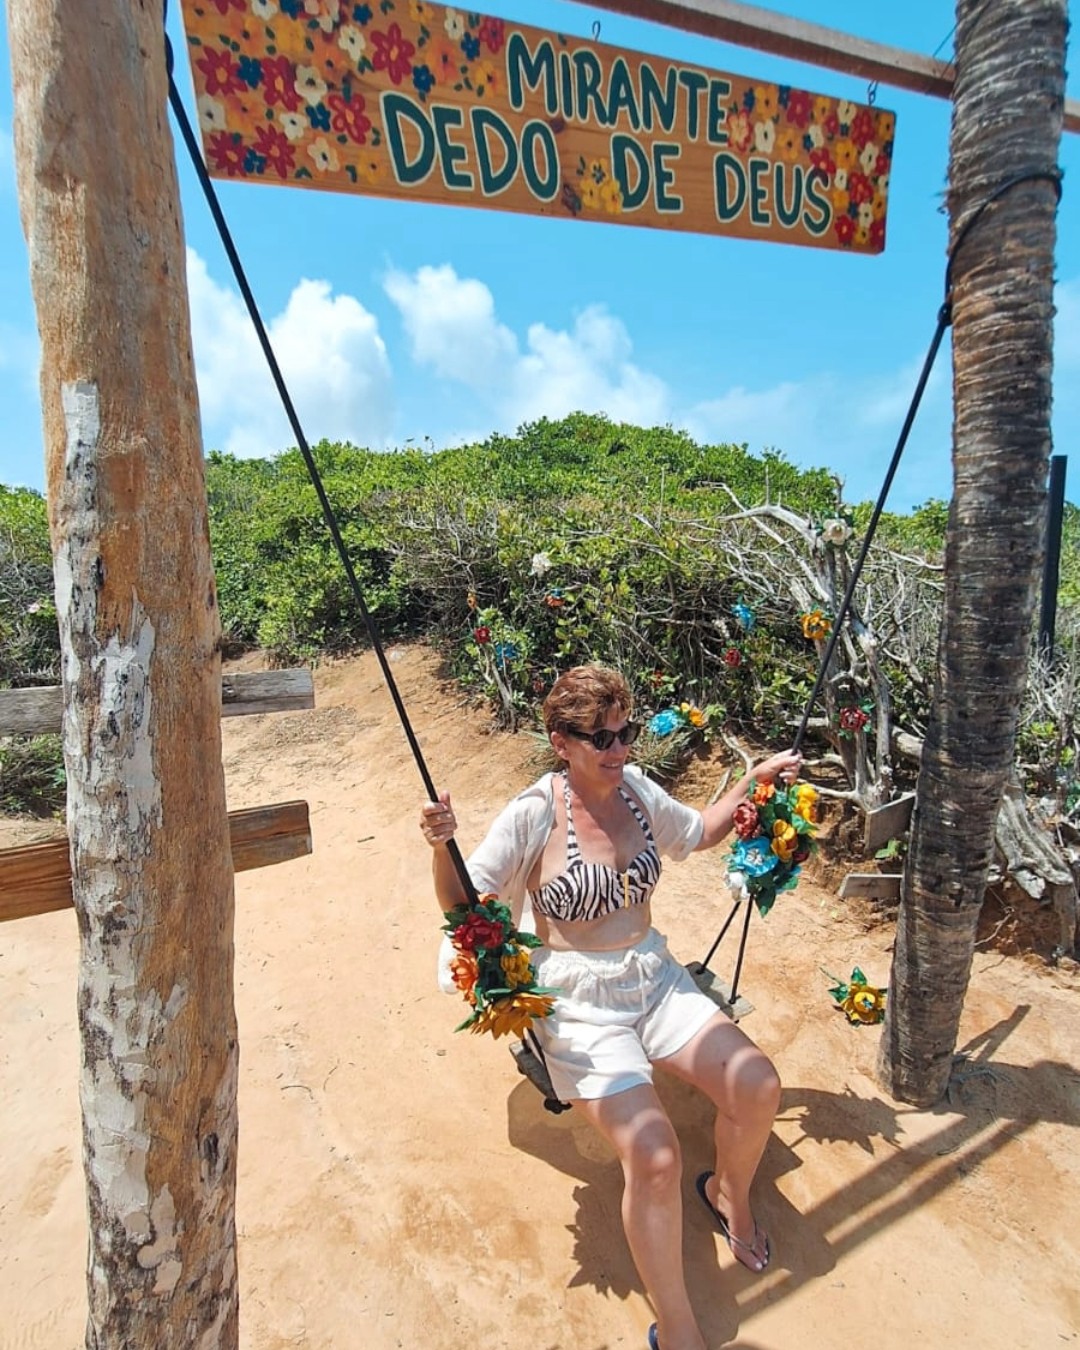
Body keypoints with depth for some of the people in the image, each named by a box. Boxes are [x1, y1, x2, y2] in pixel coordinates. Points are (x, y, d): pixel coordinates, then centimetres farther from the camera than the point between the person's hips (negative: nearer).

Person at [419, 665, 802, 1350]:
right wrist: (442, 849, -32)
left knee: (759, 1088, -9)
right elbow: (462, 903, -12)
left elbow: (698, 832, 19)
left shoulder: (636, 787, 0)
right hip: (580, 1004, -5)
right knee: (655, 1155, -22)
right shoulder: (533, 814, -16)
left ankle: (729, 1192, 27)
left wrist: (754, 781, 9)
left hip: (655, 979, 6)